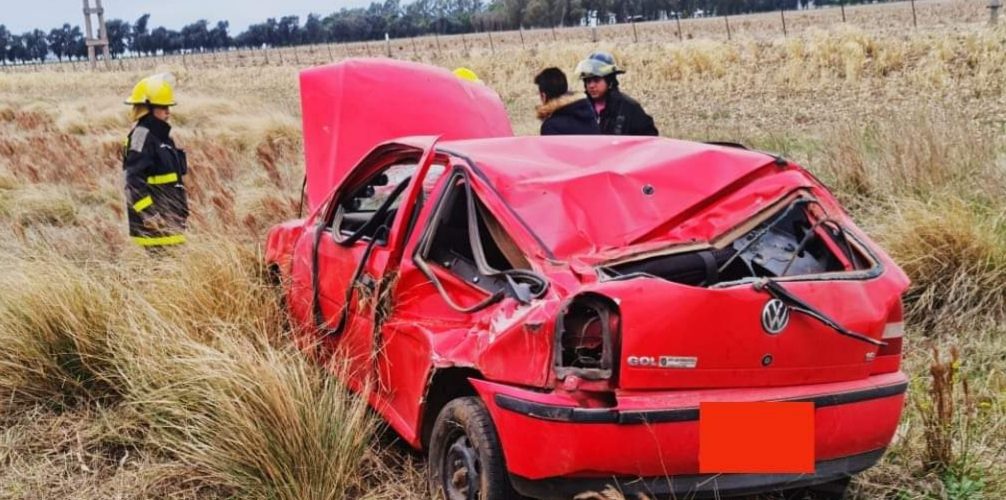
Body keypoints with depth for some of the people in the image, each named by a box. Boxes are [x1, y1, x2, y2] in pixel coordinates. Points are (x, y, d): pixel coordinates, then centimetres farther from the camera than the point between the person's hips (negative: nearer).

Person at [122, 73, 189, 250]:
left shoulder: (161, 135, 16)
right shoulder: (142, 135, -13)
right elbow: (134, 180, -21)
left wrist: (181, 210, 25)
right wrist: (148, 212, -24)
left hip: (170, 218, 9)